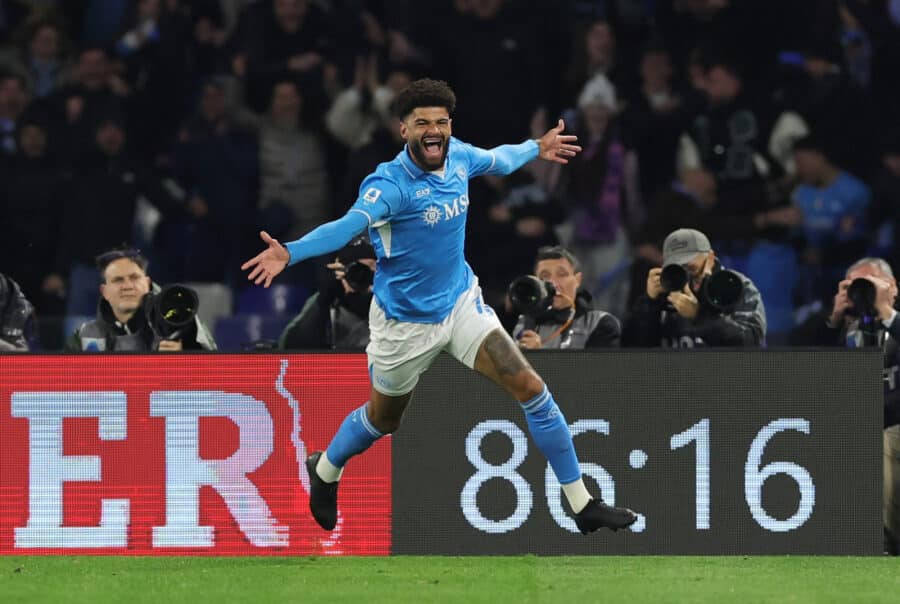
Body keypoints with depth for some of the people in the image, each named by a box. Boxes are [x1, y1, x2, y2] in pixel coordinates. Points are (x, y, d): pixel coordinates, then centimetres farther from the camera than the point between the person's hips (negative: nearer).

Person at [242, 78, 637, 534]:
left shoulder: (457, 156, -8)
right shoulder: (390, 184, -28)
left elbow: (497, 160, 17)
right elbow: (348, 225, -45)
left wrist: (535, 149, 35)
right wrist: (290, 253, -63)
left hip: (461, 303, 5)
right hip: (405, 321, -5)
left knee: (531, 389, -8)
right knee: (383, 420, 17)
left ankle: (582, 505, 0)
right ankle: (324, 471, 51)